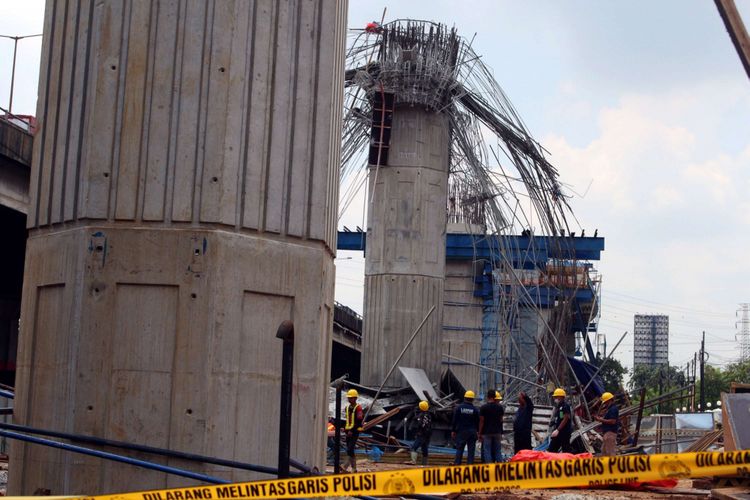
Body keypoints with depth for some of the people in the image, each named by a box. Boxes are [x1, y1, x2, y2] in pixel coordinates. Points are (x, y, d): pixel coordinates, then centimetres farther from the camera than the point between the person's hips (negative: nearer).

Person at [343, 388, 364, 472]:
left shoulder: (358, 408, -10)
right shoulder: (348, 407, 14)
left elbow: (359, 421, -15)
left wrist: (352, 431, -19)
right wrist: (345, 429, 13)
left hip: (355, 432, -8)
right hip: (348, 432, 8)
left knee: (350, 449, -16)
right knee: (349, 450, 8)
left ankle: (345, 466, -18)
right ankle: (354, 468, 14)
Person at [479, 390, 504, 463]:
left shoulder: (483, 407, -6)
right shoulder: (499, 407, 3)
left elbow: (481, 421, -6)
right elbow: (501, 420, 12)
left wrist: (479, 433, 1)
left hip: (486, 432, -3)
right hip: (497, 432, 3)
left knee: (487, 451, -1)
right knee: (497, 451, 8)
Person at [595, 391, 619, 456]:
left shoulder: (613, 409, -14)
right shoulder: (609, 409, 18)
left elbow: (612, 421, -22)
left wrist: (601, 420, -17)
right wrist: (600, 418, 8)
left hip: (610, 432, -11)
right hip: (606, 432, 11)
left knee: (610, 452, -10)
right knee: (604, 451, 16)